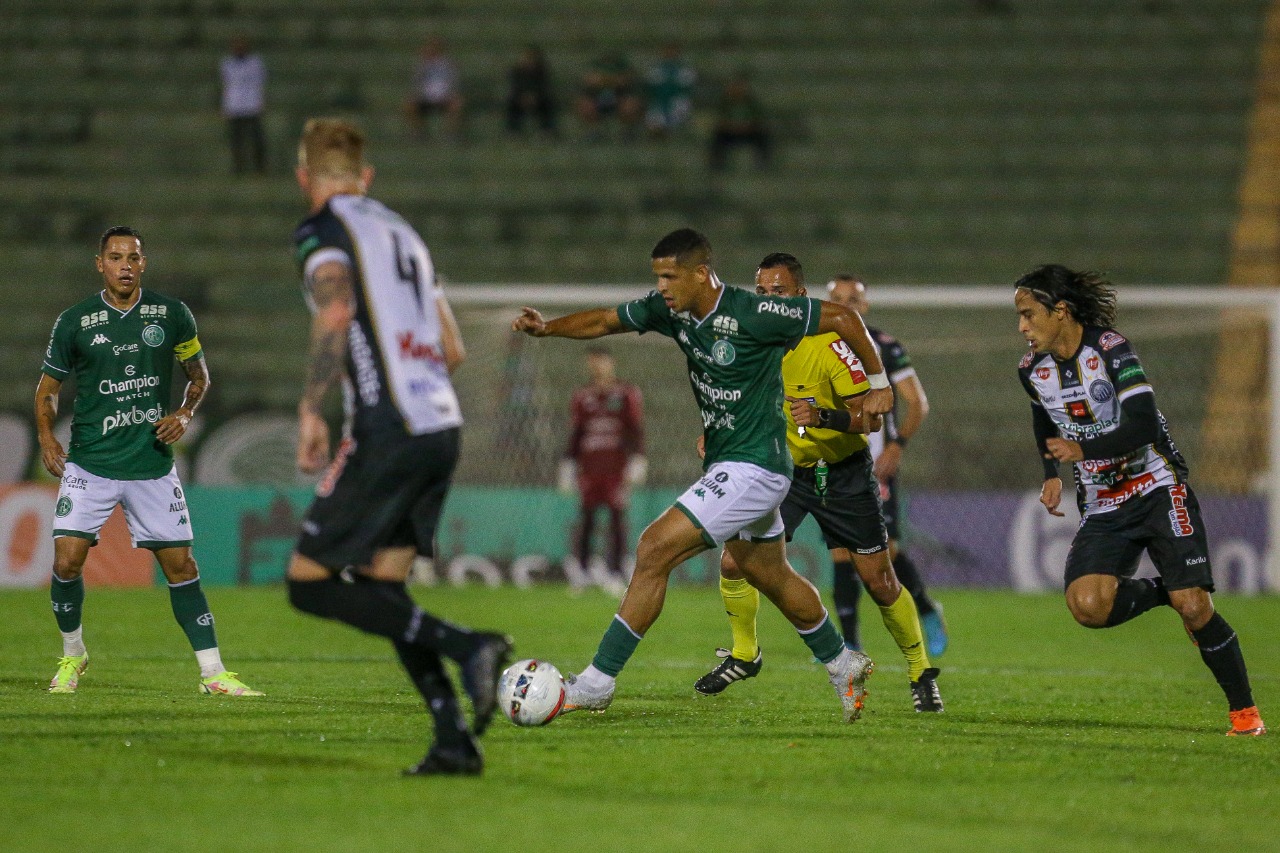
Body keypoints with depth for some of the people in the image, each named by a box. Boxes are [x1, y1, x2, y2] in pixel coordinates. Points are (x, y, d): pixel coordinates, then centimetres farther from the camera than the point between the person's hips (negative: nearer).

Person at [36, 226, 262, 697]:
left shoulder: (172, 315, 1)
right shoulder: (74, 321, -1)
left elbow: (199, 375, 14)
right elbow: (47, 387, 10)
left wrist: (184, 413, -4)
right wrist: (46, 437, -5)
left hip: (152, 463, 1)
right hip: (89, 464, -1)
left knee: (180, 565, 0)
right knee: (67, 560, -11)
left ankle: (212, 672, 6)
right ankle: (72, 655, 14)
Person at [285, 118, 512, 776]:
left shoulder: (321, 228, -1)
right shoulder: (401, 231, 23)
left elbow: (336, 311, -20)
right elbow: (452, 350, 23)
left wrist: (310, 408, -15)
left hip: (387, 433, -8)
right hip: (443, 426, 8)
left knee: (309, 583, -3)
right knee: (382, 587, 13)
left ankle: (465, 646, -16)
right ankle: (454, 742, 1)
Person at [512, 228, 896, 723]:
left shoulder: (754, 315, -22)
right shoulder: (670, 310, -1)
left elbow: (842, 318, -13)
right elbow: (605, 321, 7)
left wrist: (877, 382, -4)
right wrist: (547, 328, -11)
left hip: (752, 468, -9)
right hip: (725, 465, 9)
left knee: (655, 549, -16)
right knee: (771, 577, 23)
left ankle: (596, 684, -13)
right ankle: (844, 667, 43)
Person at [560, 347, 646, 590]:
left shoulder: (627, 395, 3)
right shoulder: (582, 398, 12)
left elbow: (636, 431, 1)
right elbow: (575, 435, 15)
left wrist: (636, 462, -7)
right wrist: (568, 466, 11)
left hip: (617, 467, -3)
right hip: (589, 467, 3)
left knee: (617, 516, -4)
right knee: (586, 518, -1)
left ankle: (616, 572, -3)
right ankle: (581, 570, 1)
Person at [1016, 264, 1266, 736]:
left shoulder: (1111, 350, -16)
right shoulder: (1032, 369, 2)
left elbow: (1143, 426, -24)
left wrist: (1083, 450, -31)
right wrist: (1052, 475, 10)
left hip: (1157, 488, -5)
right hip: (1102, 507, 5)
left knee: (1193, 607, -16)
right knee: (1087, 606, -21)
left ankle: (1244, 711, 2)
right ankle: (1162, 592, 8)